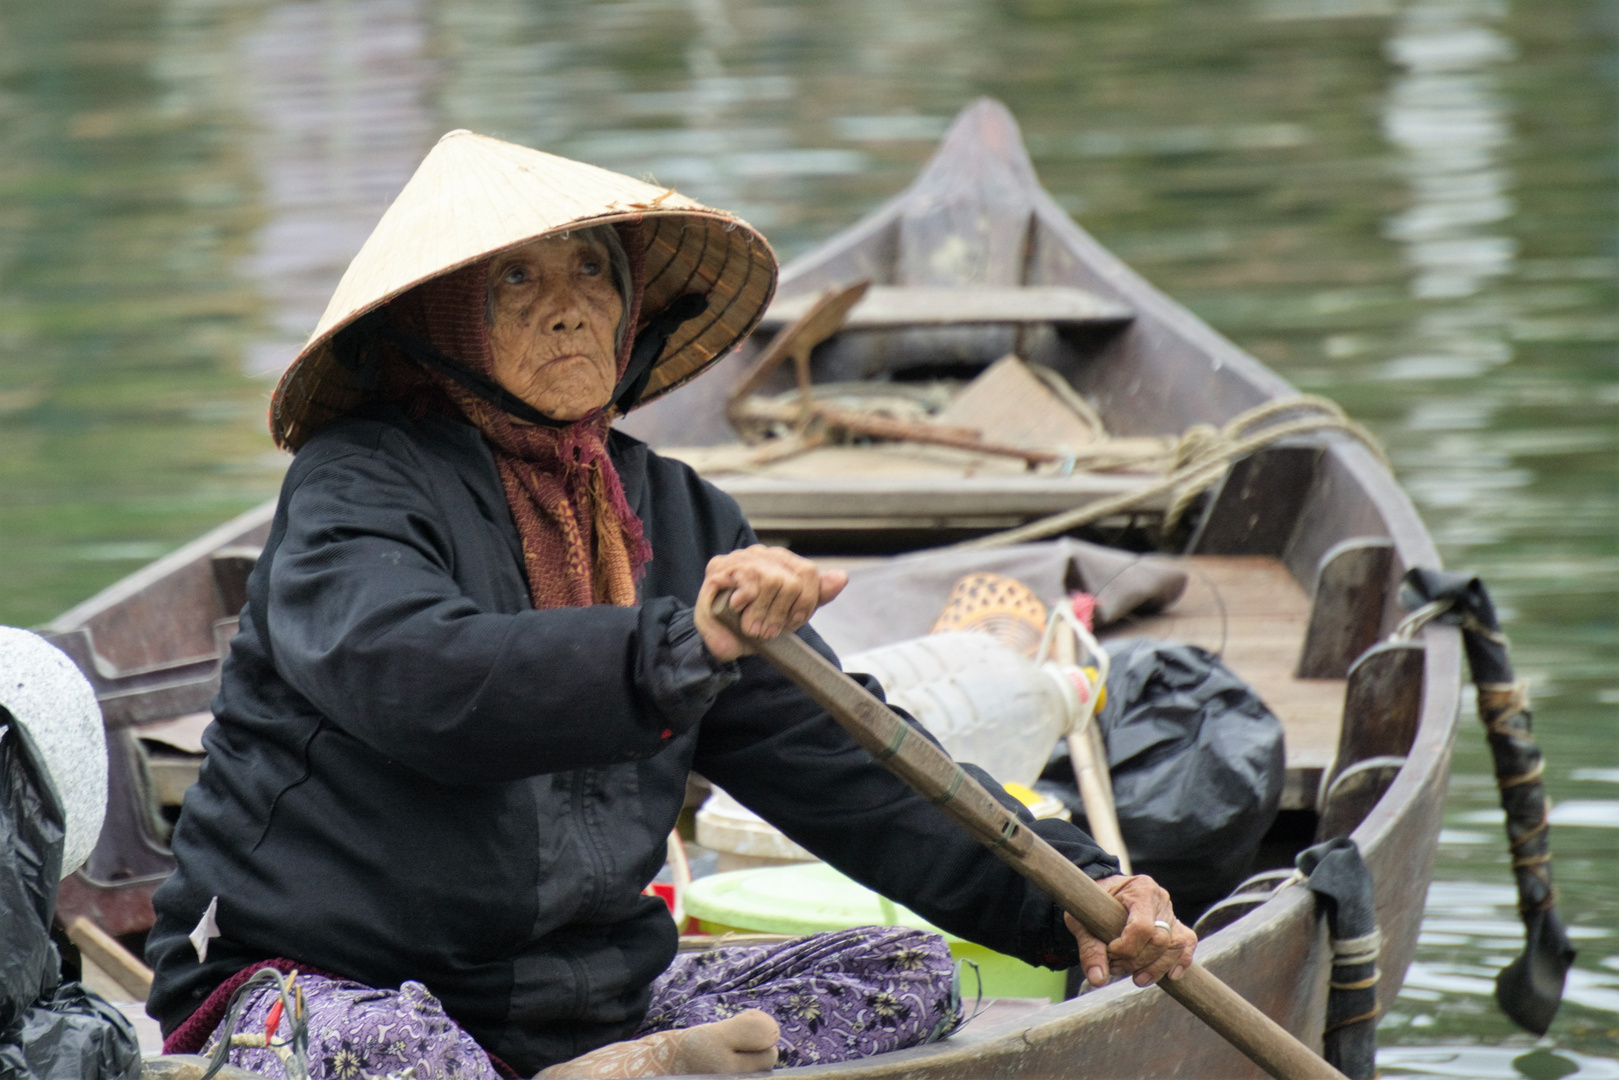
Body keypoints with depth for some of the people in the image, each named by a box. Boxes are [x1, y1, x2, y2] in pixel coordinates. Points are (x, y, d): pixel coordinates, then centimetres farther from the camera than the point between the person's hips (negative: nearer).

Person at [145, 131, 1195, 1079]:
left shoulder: (672, 517, 11)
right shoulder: (359, 489, -9)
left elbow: (838, 760, 9)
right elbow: (410, 676, -31)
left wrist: (1068, 896, -4)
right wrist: (679, 645, -44)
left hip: (585, 993, 7)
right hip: (324, 985, -7)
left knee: (914, 974, -7)